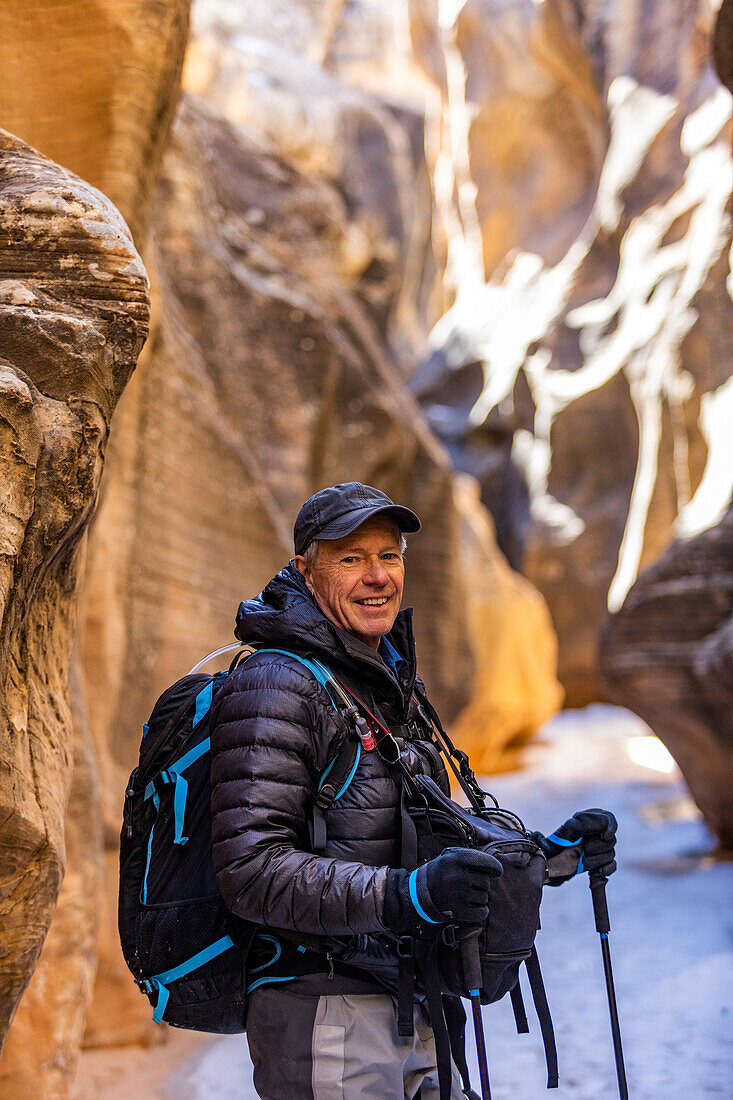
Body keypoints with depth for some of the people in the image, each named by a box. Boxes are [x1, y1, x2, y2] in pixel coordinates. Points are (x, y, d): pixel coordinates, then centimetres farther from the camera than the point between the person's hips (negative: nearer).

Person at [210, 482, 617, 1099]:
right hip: (324, 1017, -8)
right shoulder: (275, 687, -15)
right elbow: (253, 870, -24)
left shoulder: (389, 682, 15)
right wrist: (406, 895, -34)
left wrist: (552, 854, 9)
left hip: (411, 1012, 9)